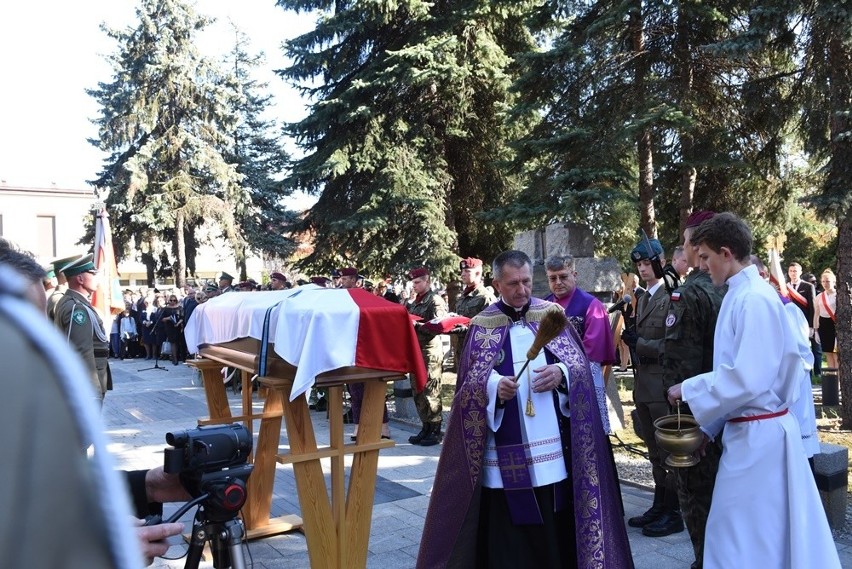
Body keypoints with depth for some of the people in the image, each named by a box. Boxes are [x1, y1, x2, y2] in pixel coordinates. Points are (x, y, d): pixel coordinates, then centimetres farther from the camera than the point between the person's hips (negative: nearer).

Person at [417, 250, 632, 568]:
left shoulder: (552, 314, 6)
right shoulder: (482, 326, 1)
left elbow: (580, 364, 5)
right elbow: (469, 384, -2)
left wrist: (561, 372, -16)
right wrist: (494, 385, -23)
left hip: (554, 443, 2)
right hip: (505, 450, -1)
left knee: (556, 525, 8)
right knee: (507, 527, 3)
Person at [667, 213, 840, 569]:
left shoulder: (754, 299, -20)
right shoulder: (740, 296, 9)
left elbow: (748, 378, -26)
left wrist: (688, 390, -14)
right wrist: (706, 425, 15)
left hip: (758, 435, -9)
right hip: (749, 431, 9)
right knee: (765, 533, 20)